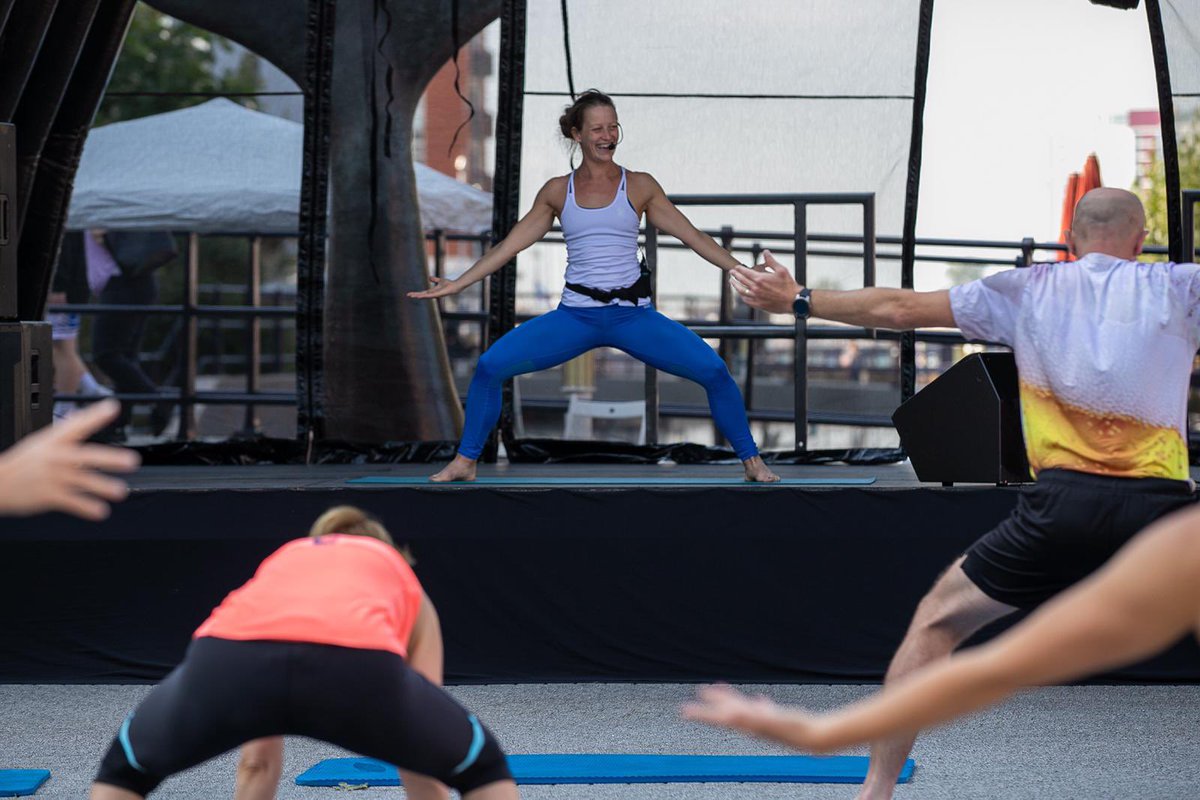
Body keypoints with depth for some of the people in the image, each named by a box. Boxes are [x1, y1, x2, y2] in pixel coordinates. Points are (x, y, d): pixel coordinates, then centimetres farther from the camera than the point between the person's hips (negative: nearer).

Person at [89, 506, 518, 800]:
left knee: (127, 766, 33)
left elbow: (258, 759, 49)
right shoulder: (406, 586, 42)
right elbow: (422, 757, 44)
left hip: (228, 658, 2)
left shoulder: (280, 564, 46)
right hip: (358, 665, -1)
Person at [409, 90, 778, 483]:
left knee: (714, 371, -17)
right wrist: (456, 284, 6)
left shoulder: (639, 186, 4)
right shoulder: (557, 192, 7)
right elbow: (510, 245, 10)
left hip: (633, 315, -1)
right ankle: (465, 461, 3)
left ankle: (752, 462, 1)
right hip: (575, 316, 1)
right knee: (489, 367, -13)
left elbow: (693, 236, 5)